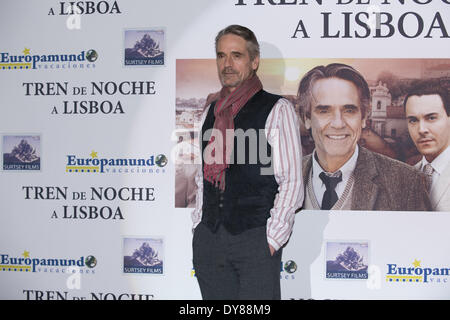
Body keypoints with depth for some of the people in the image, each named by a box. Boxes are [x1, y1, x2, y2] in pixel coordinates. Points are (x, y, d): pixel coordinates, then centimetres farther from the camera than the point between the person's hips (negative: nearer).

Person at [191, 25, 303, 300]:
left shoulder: (277, 109, -3)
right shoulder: (210, 112, 13)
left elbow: (292, 182, -7)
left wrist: (272, 238, -11)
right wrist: (199, 223, 10)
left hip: (255, 239, -5)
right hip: (208, 238, 5)